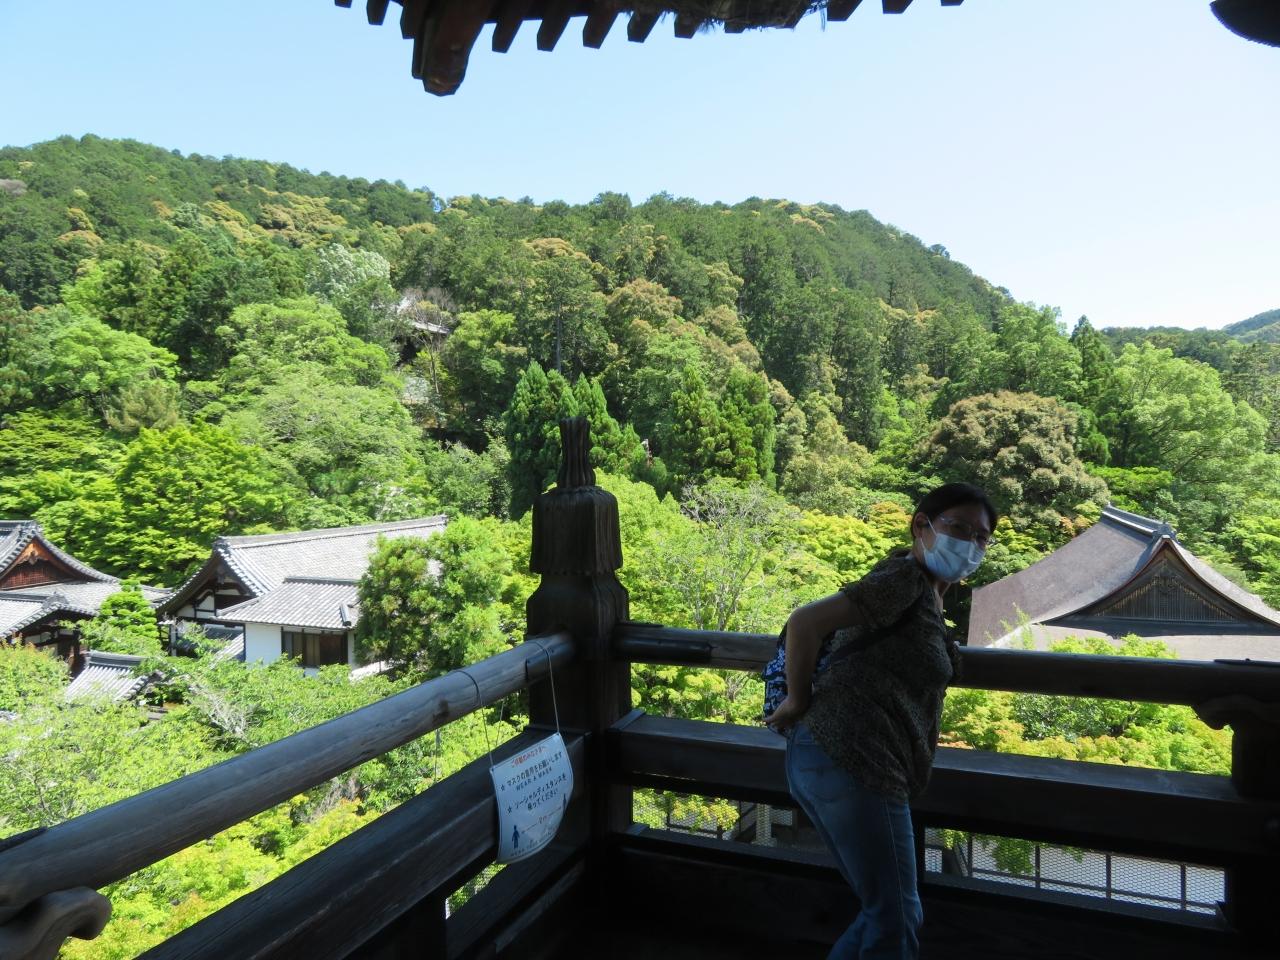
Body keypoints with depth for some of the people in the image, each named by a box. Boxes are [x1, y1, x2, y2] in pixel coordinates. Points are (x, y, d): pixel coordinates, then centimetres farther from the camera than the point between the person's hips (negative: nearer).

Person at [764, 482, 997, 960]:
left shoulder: (927, 592, 19)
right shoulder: (908, 578, -12)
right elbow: (804, 622, -23)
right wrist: (797, 702, -12)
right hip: (851, 762, -10)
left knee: (888, 914, 20)